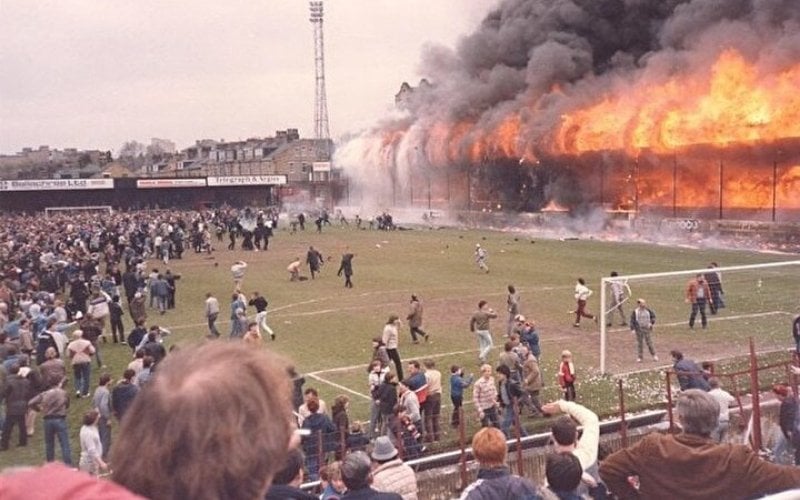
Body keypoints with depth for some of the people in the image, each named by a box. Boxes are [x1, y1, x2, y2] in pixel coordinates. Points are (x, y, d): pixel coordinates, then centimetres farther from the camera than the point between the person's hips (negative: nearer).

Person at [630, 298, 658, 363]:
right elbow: (632, 321, -8)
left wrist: (652, 323, -10)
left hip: (646, 328, 1)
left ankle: (654, 355, 21)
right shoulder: (635, 312, -11)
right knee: (639, 343, 6)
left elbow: (653, 316, 6)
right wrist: (632, 329, -13)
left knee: (649, 342, 6)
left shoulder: (648, 310, -6)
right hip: (639, 329, -1)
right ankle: (639, 357, 15)